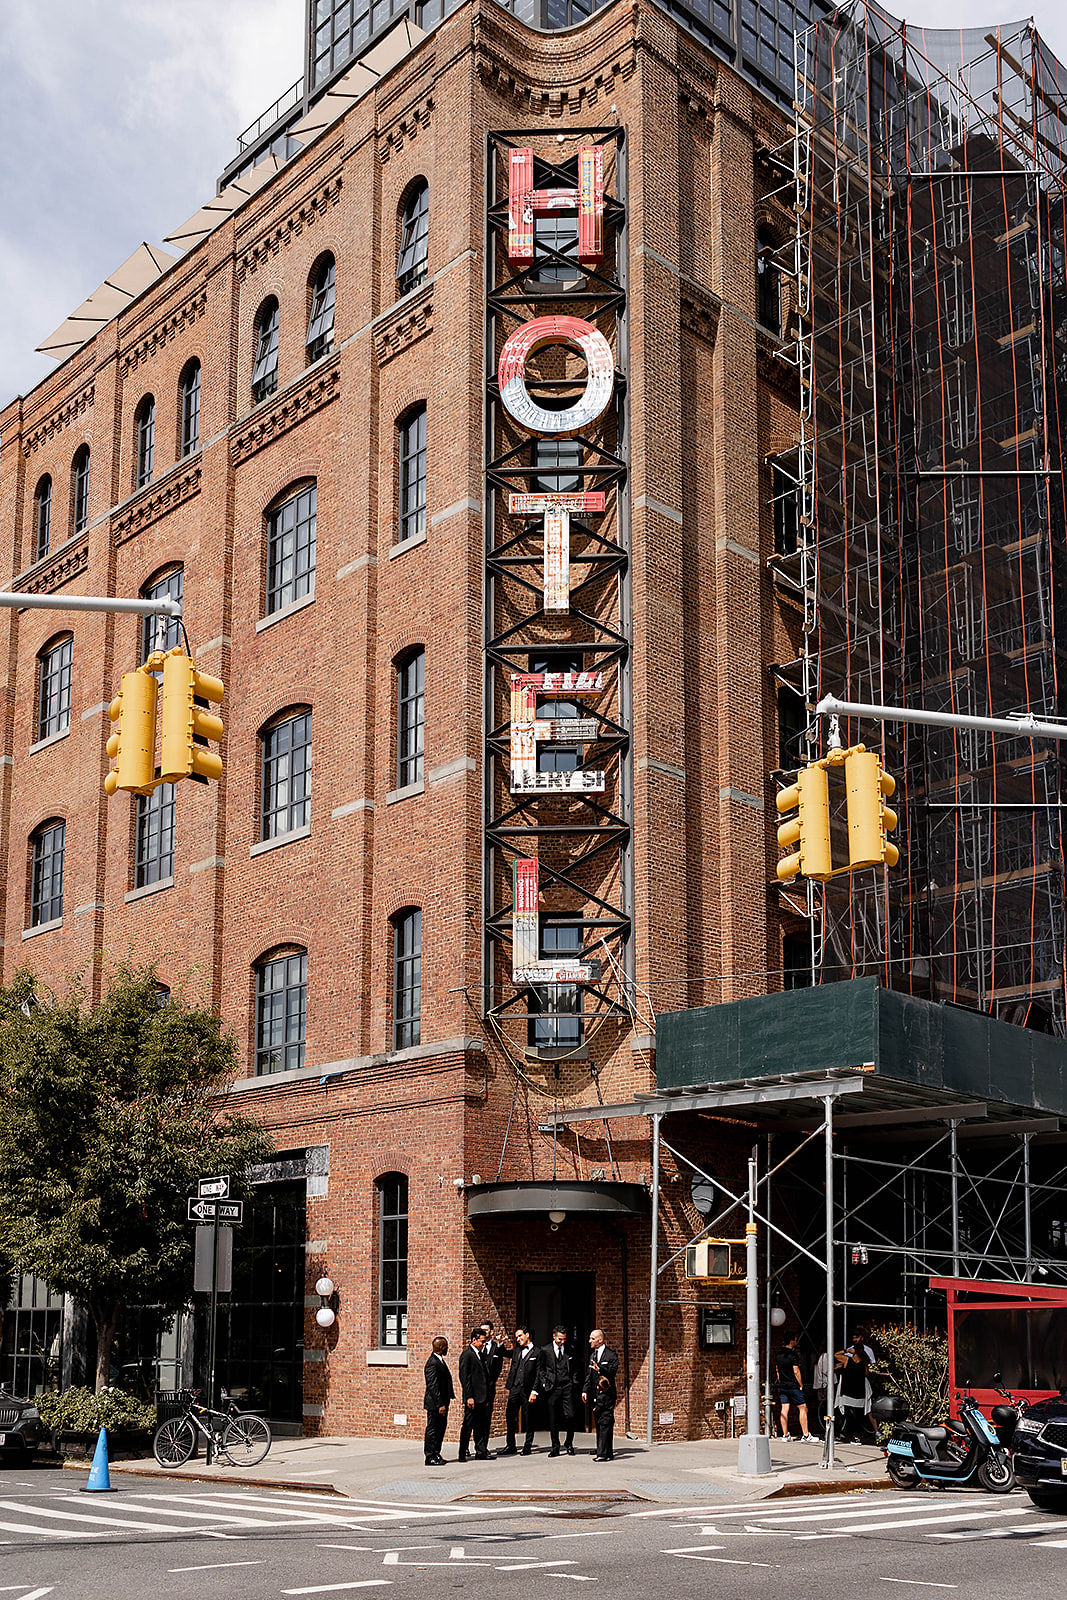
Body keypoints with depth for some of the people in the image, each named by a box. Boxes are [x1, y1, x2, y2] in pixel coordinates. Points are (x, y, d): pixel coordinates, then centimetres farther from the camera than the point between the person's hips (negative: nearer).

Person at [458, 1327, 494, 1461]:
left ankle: (481, 1452, 15)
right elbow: (464, 1377, -15)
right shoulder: (467, 1355, -10)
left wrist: (486, 1397, 17)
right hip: (472, 1398, -8)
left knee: (482, 1425, 9)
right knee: (468, 1425, -3)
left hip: (481, 1398, 8)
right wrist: (469, 1397, -19)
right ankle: (463, 1454, 3)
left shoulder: (479, 1354, 17)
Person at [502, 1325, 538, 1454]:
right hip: (515, 1389, 5)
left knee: (528, 1419, 2)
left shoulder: (537, 1352, -3)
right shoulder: (516, 1350, 14)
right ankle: (510, 1446, 13)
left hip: (527, 1390, -5)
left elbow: (538, 1374, -7)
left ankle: (527, 1446, 10)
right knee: (510, 1417, 5)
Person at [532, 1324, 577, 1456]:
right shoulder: (544, 1350, 5)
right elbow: (540, 1371, 7)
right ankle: (555, 1447, 14)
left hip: (567, 1387, 0)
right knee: (553, 1420, 3)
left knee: (570, 1416, -8)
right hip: (552, 1388, 0)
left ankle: (569, 1443, 12)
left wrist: (573, 1384, 4)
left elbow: (574, 1369, 16)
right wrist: (535, 1390, 2)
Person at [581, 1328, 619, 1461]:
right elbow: (589, 1374, 17)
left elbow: (612, 1372, -17)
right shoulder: (592, 1354, 17)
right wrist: (585, 1390, 8)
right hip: (595, 1394, 8)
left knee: (605, 1424, -9)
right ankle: (603, 1452, 16)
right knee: (598, 1424, 10)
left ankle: (604, 1453, -10)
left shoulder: (611, 1355, -6)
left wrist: (600, 1369, -31)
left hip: (606, 1393, -8)